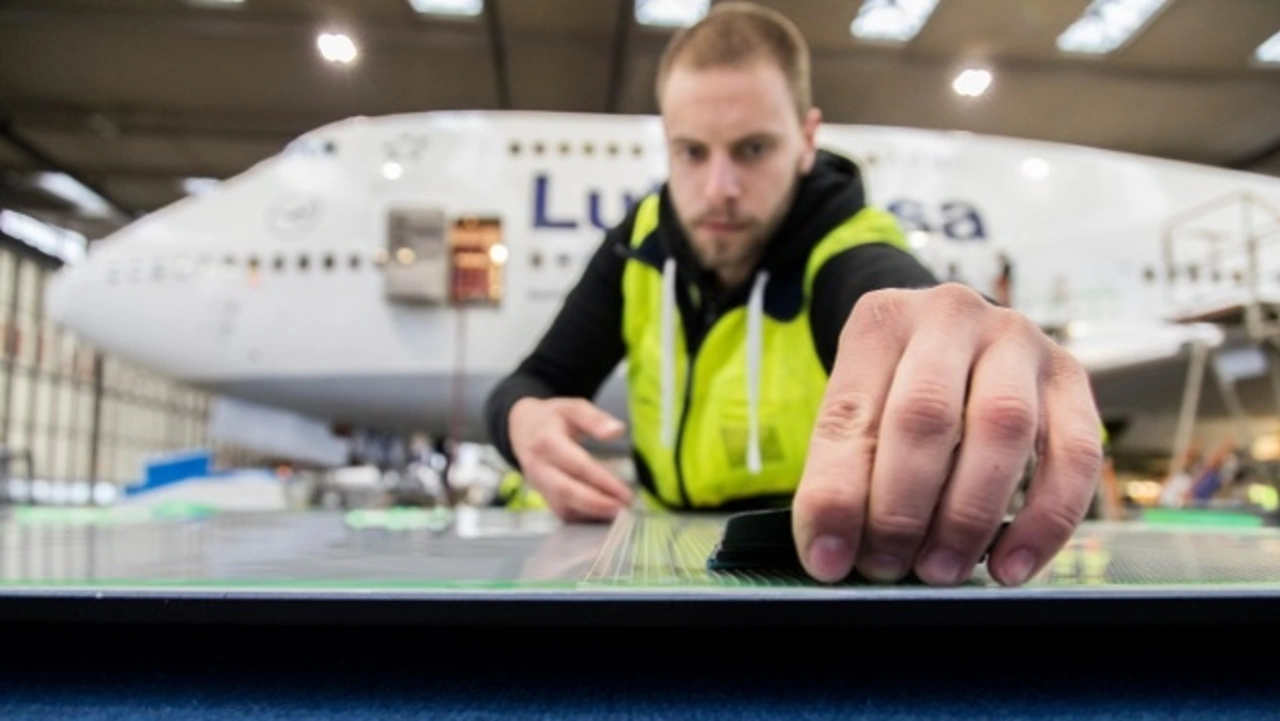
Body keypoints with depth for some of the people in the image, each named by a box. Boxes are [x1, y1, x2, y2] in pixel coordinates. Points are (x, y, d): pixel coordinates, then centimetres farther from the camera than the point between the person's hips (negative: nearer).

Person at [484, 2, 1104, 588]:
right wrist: (527, 418, -20)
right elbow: (535, 383, 2)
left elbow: (921, 312, -39)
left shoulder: (849, 258, -16)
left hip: (838, 571, -2)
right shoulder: (643, 241, -3)